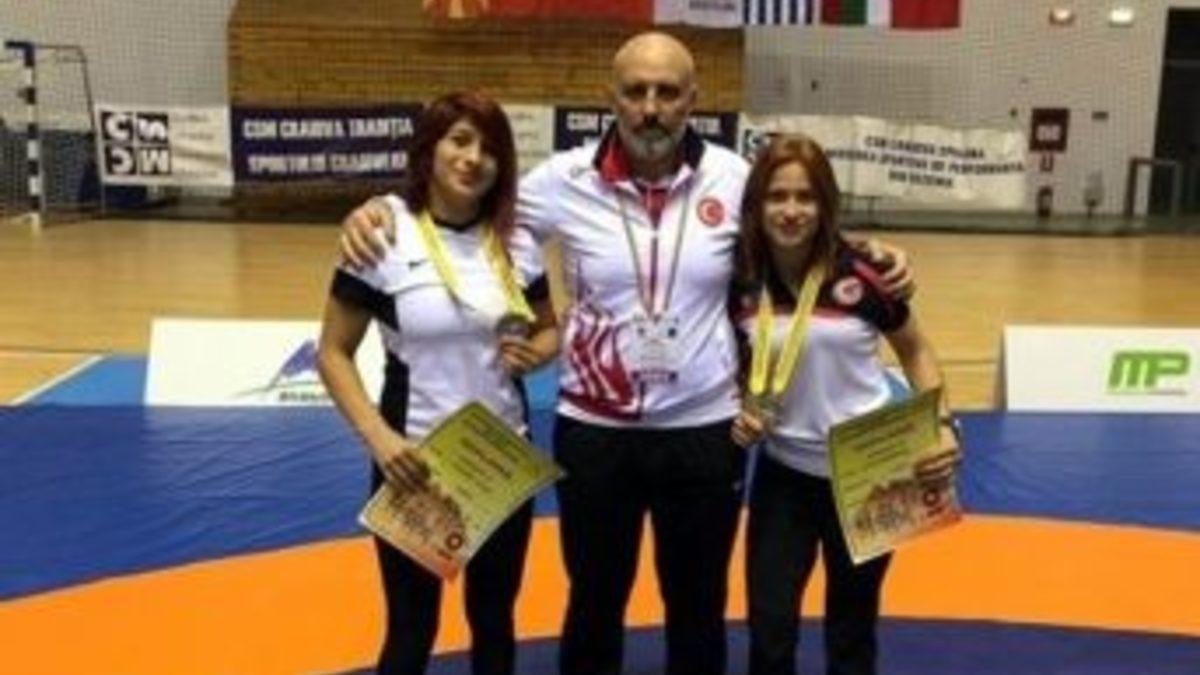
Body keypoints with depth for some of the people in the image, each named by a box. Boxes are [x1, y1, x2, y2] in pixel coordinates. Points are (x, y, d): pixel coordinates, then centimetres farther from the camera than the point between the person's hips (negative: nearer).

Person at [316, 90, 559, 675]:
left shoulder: (517, 245, 0)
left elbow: (548, 329, 13)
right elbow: (333, 354, -8)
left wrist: (536, 353, -11)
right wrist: (379, 438, -21)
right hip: (414, 462, -4)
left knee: (493, 617, 19)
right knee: (412, 628, 11)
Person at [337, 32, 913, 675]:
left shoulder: (734, 180, -5)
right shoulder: (568, 179, -9)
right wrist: (374, 212, -15)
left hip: (703, 429, 1)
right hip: (594, 431, 0)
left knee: (697, 605, 19)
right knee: (595, 600, 18)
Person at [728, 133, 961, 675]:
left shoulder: (859, 274, -16)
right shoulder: (741, 282, -8)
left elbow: (914, 350, -1)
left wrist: (943, 424, -14)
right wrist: (739, 411, -11)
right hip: (784, 473, 2)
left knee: (851, 629, 16)